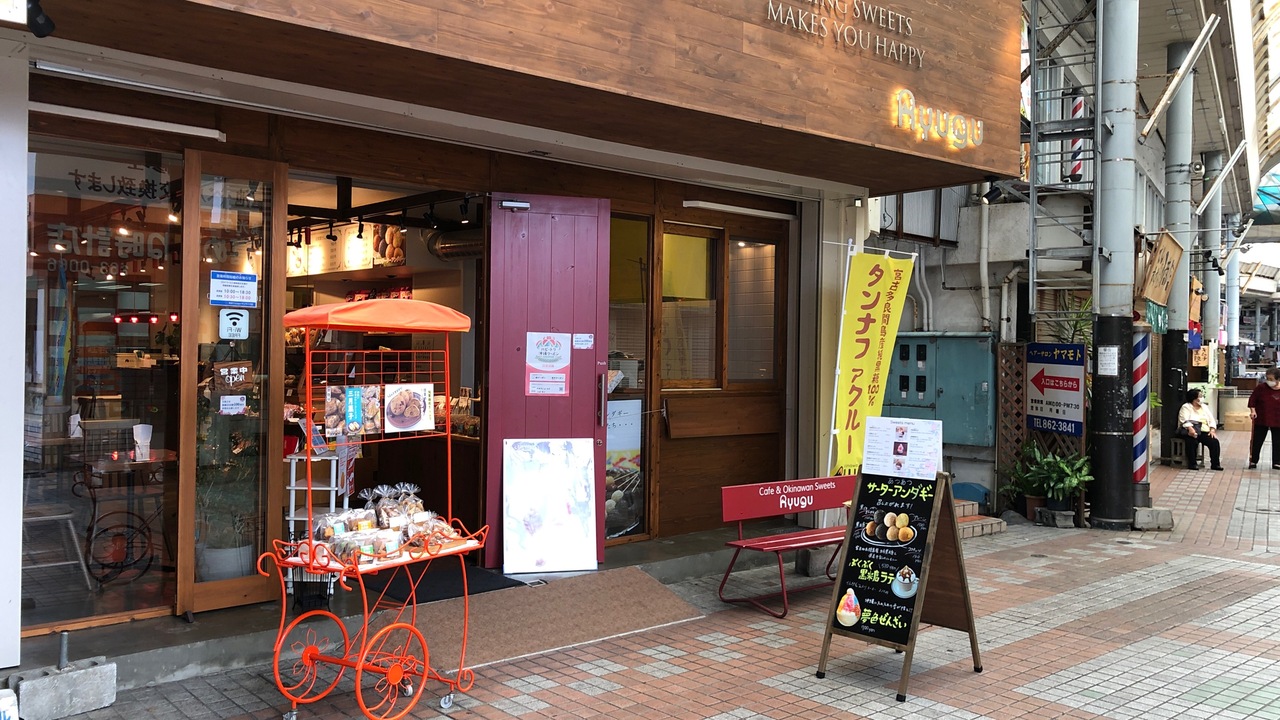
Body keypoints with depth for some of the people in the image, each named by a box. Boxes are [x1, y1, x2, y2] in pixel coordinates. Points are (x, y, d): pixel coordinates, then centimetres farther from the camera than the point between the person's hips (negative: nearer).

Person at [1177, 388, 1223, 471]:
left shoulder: (1204, 407, 20)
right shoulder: (1186, 407, 2)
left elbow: (1211, 420, 15)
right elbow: (1184, 420, -13)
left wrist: (1212, 430, -5)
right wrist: (1190, 429, -31)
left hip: (1204, 432, 5)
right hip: (1191, 431, -5)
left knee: (1215, 442, -21)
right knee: (1192, 441, -36)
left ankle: (1215, 464, -13)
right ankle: (1192, 464, -26)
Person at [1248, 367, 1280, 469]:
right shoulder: (1261, 387, -8)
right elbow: (1252, 399, -1)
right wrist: (1253, 411, -12)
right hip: (1261, 420, -1)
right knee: (1257, 441, 5)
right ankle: (1253, 461, 14)